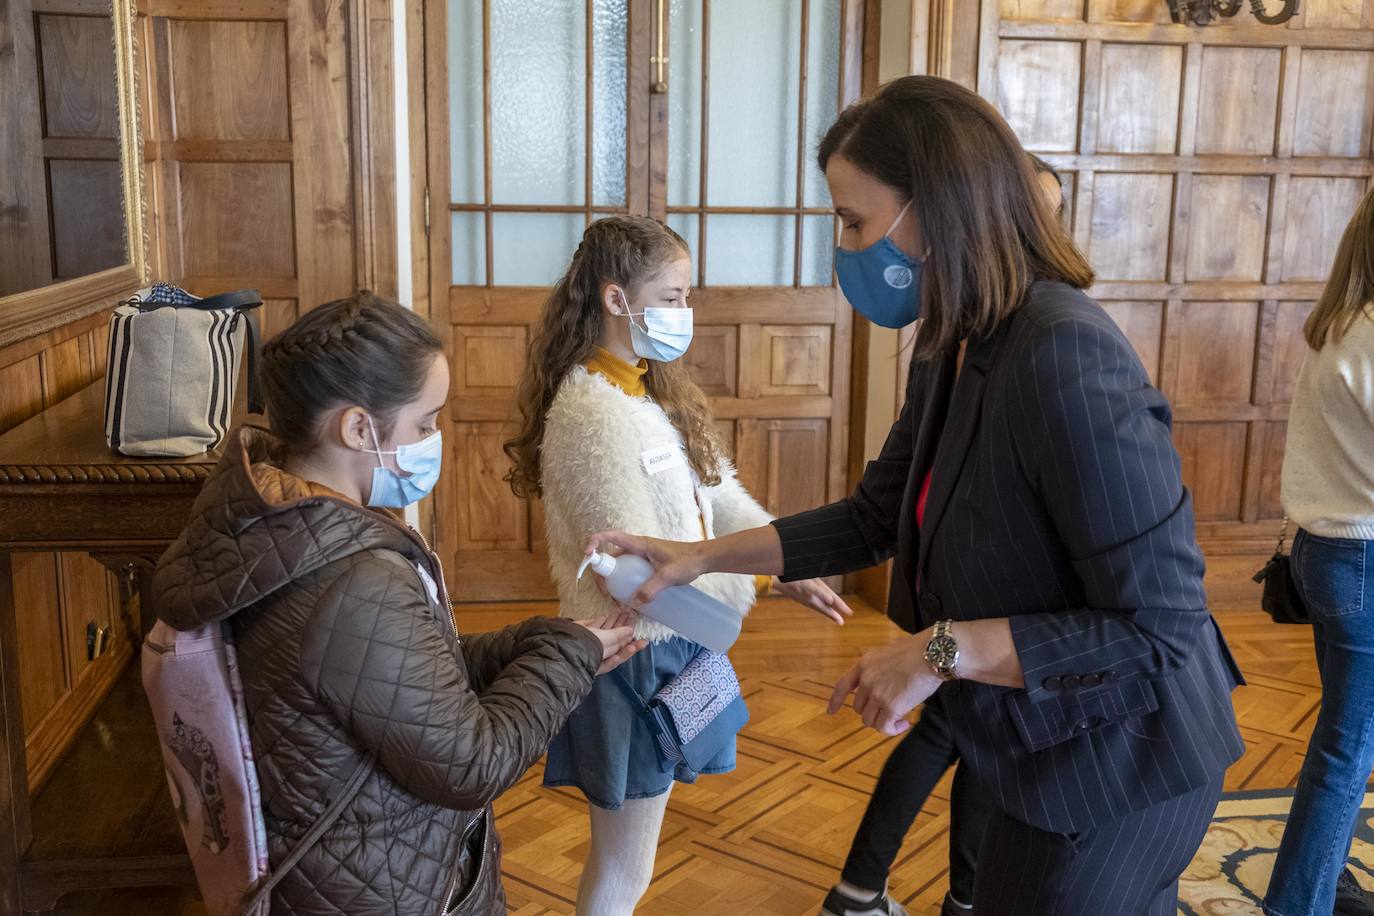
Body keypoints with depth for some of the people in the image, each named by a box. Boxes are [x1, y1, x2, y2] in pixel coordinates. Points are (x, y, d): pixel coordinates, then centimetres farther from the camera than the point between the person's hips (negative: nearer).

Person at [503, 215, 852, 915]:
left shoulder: (655, 387, 7)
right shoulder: (591, 412, -23)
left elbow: (719, 492, 5)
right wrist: (765, 580, -23)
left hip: (672, 642, 9)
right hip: (631, 656, -9)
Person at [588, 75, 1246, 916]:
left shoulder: (1065, 359, -29)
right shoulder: (955, 350, -1)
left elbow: (1160, 628, -28)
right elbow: (874, 519, 9)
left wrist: (944, 650, -26)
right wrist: (701, 557, 3)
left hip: (1111, 775, -8)